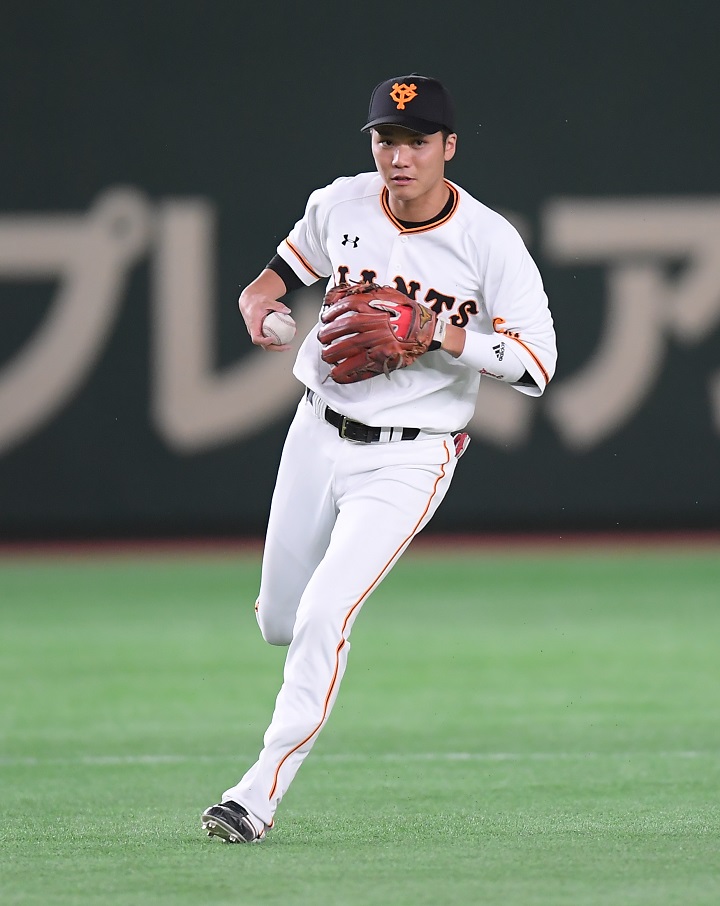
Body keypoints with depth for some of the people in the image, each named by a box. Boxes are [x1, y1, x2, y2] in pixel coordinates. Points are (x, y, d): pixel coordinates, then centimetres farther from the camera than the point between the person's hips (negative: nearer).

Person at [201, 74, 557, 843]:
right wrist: (258, 295, -6)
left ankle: (261, 793, -11)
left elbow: (536, 364, -16)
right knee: (279, 622, 15)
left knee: (323, 616, -19)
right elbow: (293, 261, 17)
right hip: (318, 433, 5)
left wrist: (447, 337, -29)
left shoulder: (490, 242, -15)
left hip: (407, 458, -5)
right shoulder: (340, 205, -3)